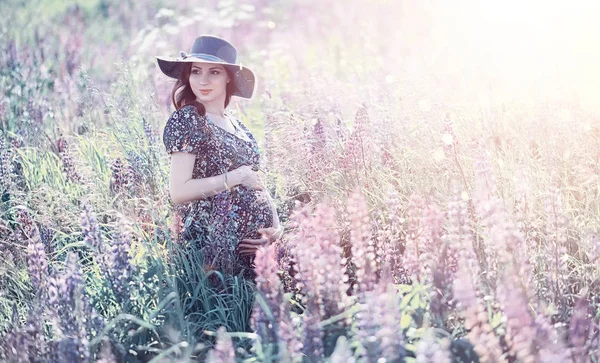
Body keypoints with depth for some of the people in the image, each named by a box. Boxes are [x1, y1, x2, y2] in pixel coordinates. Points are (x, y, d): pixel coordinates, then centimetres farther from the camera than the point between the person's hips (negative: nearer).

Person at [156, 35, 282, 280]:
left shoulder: (236, 124, 14)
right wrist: (235, 178, -12)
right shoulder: (186, 119, -7)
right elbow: (179, 192, -14)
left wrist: (276, 226, 0)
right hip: (218, 240, -7)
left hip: (258, 240, 7)